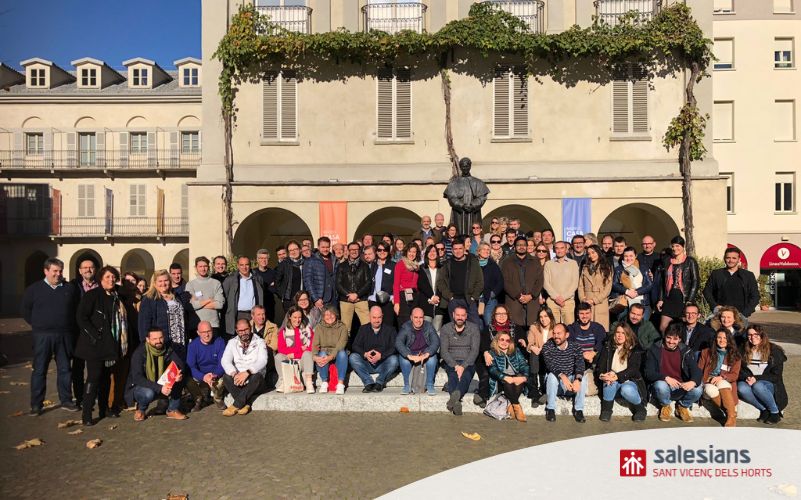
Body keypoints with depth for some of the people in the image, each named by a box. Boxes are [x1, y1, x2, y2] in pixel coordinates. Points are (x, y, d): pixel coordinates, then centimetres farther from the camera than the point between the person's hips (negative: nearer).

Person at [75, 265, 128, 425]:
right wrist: (95, 335, -16)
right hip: (95, 345, -6)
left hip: (110, 345, 7)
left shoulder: (116, 297, 12)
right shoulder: (92, 295, -7)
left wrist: (118, 343, 10)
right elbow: (81, 317, -13)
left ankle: (104, 408, 23)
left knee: (106, 377, 13)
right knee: (94, 377, -8)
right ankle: (87, 414, -3)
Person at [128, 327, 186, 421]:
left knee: (178, 381, -23)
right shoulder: (139, 353, -20)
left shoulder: (168, 349, -8)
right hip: (140, 387, -3)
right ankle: (141, 409, -2)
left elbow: (180, 364, -12)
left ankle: (173, 410, -8)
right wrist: (159, 388, -39)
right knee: (148, 393, -36)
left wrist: (180, 374, -38)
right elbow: (137, 378, -28)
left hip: (162, 385, 3)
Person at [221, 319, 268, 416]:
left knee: (256, 376, -34)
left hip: (255, 382, -2)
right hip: (238, 379, 2)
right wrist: (234, 374, -26)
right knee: (226, 377, -27)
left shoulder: (259, 342, 0)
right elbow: (225, 360, -5)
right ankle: (246, 404, -28)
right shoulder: (232, 342, 9)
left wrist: (247, 372, -33)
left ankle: (236, 405, -28)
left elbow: (262, 361, -16)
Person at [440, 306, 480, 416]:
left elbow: (474, 350, -2)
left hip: (468, 362, -1)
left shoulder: (473, 328, 7)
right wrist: (455, 365, -16)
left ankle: (455, 395, -64)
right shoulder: (445, 329, 9)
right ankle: (456, 401, -59)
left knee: (466, 376, -35)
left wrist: (463, 366, -17)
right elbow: (444, 351, 0)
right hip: (451, 362, 1)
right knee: (453, 376, -33)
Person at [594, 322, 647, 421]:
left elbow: (633, 369, -10)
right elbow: (599, 366, 0)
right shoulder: (607, 348, 8)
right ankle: (606, 410, -15)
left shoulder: (635, 349, 1)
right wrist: (602, 375, -24)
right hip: (612, 382, 1)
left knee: (627, 390, -35)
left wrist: (617, 376, -26)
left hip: (628, 381, -1)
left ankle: (640, 409, -4)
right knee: (610, 382, -34)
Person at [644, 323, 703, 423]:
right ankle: (665, 406, 0)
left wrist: (693, 382, -33)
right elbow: (648, 373, -11)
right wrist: (666, 378, -30)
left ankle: (682, 406, 8)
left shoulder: (686, 351, 2)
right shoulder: (654, 350, -5)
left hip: (681, 388, 2)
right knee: (661, 385, -36)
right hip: (663, 386, -2)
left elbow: (696, 371, -9)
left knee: (697, 390, -27)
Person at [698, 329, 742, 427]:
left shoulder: (735, 356, 12)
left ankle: (732, 416, -36)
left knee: (722, 384, -38)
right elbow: (699, 370, 11)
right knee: (711, 389, -37)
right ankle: (728, 412, -27)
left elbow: (735, 375, 3)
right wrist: (707, 380, -8)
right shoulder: (706, 352, 13)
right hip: (709, 383, 1)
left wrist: (722, 377, -16)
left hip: (725, 383, 0)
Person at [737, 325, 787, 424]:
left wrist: (756, 378, -18)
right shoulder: (743, 350, 8)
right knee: (741, 388, -33)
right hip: (748, 382, 2)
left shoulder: (774, 351, -1)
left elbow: (776, 375, -5)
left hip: (768, 384, -2)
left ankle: (775, 412, -13)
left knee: (757, 386, -37)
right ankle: (764, 410, -14)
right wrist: (747, 378, -17)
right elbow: (739, 370, 5)